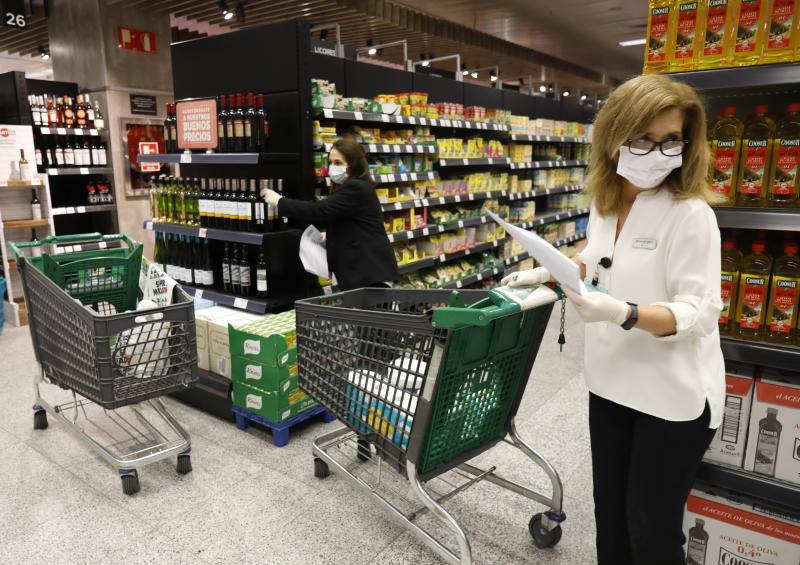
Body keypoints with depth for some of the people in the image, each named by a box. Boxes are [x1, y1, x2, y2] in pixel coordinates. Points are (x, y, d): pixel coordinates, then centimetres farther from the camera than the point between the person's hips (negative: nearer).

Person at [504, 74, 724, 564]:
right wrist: (547, 273, 11)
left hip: (674, 395, -6)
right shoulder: (606, 201, 2)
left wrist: (625, 313, -38)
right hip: (612, 381, 7)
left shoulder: (690, 213, -20)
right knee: (610, 511, 21)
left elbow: (699, 314, -23)